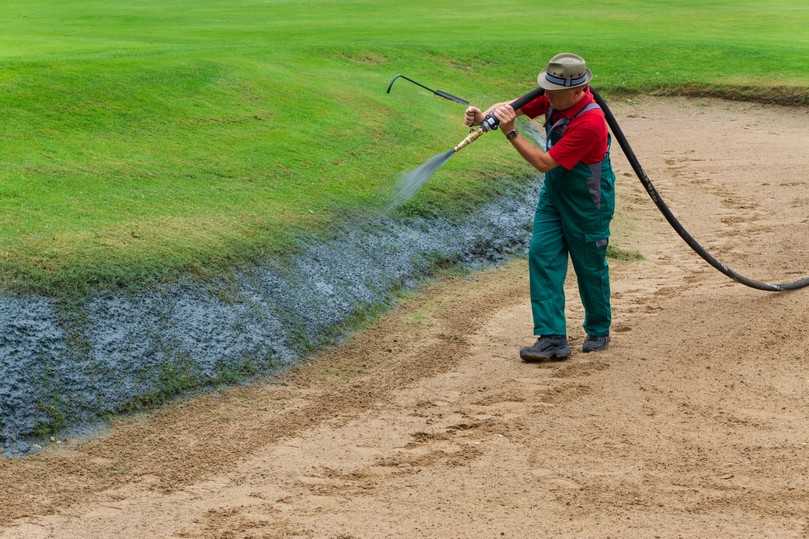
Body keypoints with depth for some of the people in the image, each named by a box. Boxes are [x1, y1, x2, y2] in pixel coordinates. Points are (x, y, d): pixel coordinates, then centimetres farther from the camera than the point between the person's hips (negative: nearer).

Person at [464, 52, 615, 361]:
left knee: (590, 266, 9)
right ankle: (552, 338, -4)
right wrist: (483, 116, -22)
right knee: (542, 255, -3)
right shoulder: (556, 97, -11)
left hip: (588, 202, -7)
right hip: (554, 192, 7)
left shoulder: (589, 122, -33)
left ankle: (598, 332, 32)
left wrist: (510, 133, -31)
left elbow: (545, 162, -30)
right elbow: (513, 106, -2)